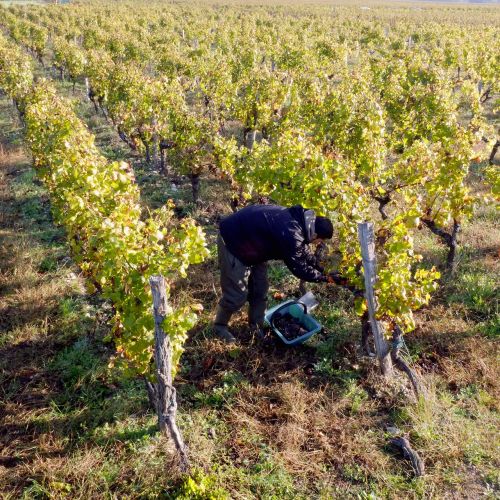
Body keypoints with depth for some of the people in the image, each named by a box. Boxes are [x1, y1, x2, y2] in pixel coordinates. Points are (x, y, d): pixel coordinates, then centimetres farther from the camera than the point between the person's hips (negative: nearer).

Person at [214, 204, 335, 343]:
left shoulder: (298, 220, -2)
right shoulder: (291, 234, -32)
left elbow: (303, 251, 15)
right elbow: (299, 268, -20)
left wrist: (322, 270, 14)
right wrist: (324, 278, -8)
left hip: (251, 241, 10)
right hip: (233, 242, -10)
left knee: (260, 288, 15)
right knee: (237, 294, -3)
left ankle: (256, 326, 31)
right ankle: (220, 326, 20)